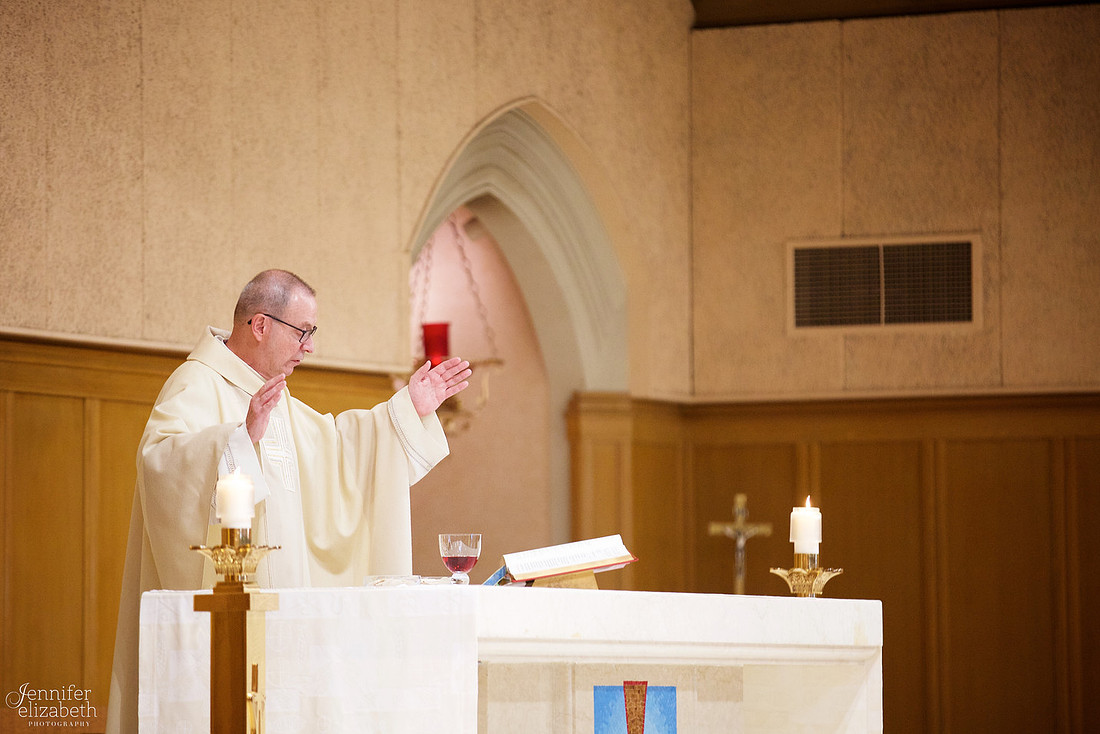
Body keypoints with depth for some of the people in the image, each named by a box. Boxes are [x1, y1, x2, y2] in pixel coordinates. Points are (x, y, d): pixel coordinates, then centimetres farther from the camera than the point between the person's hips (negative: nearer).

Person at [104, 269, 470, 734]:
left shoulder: (267, 392, 21)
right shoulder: (195, 388, -11)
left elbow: (329, 446, 31)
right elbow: (161, 460, -28)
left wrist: (408, 409, 24)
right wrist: (242, 435, -41)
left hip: (270, 600, 9)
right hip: (217, 600, -9)